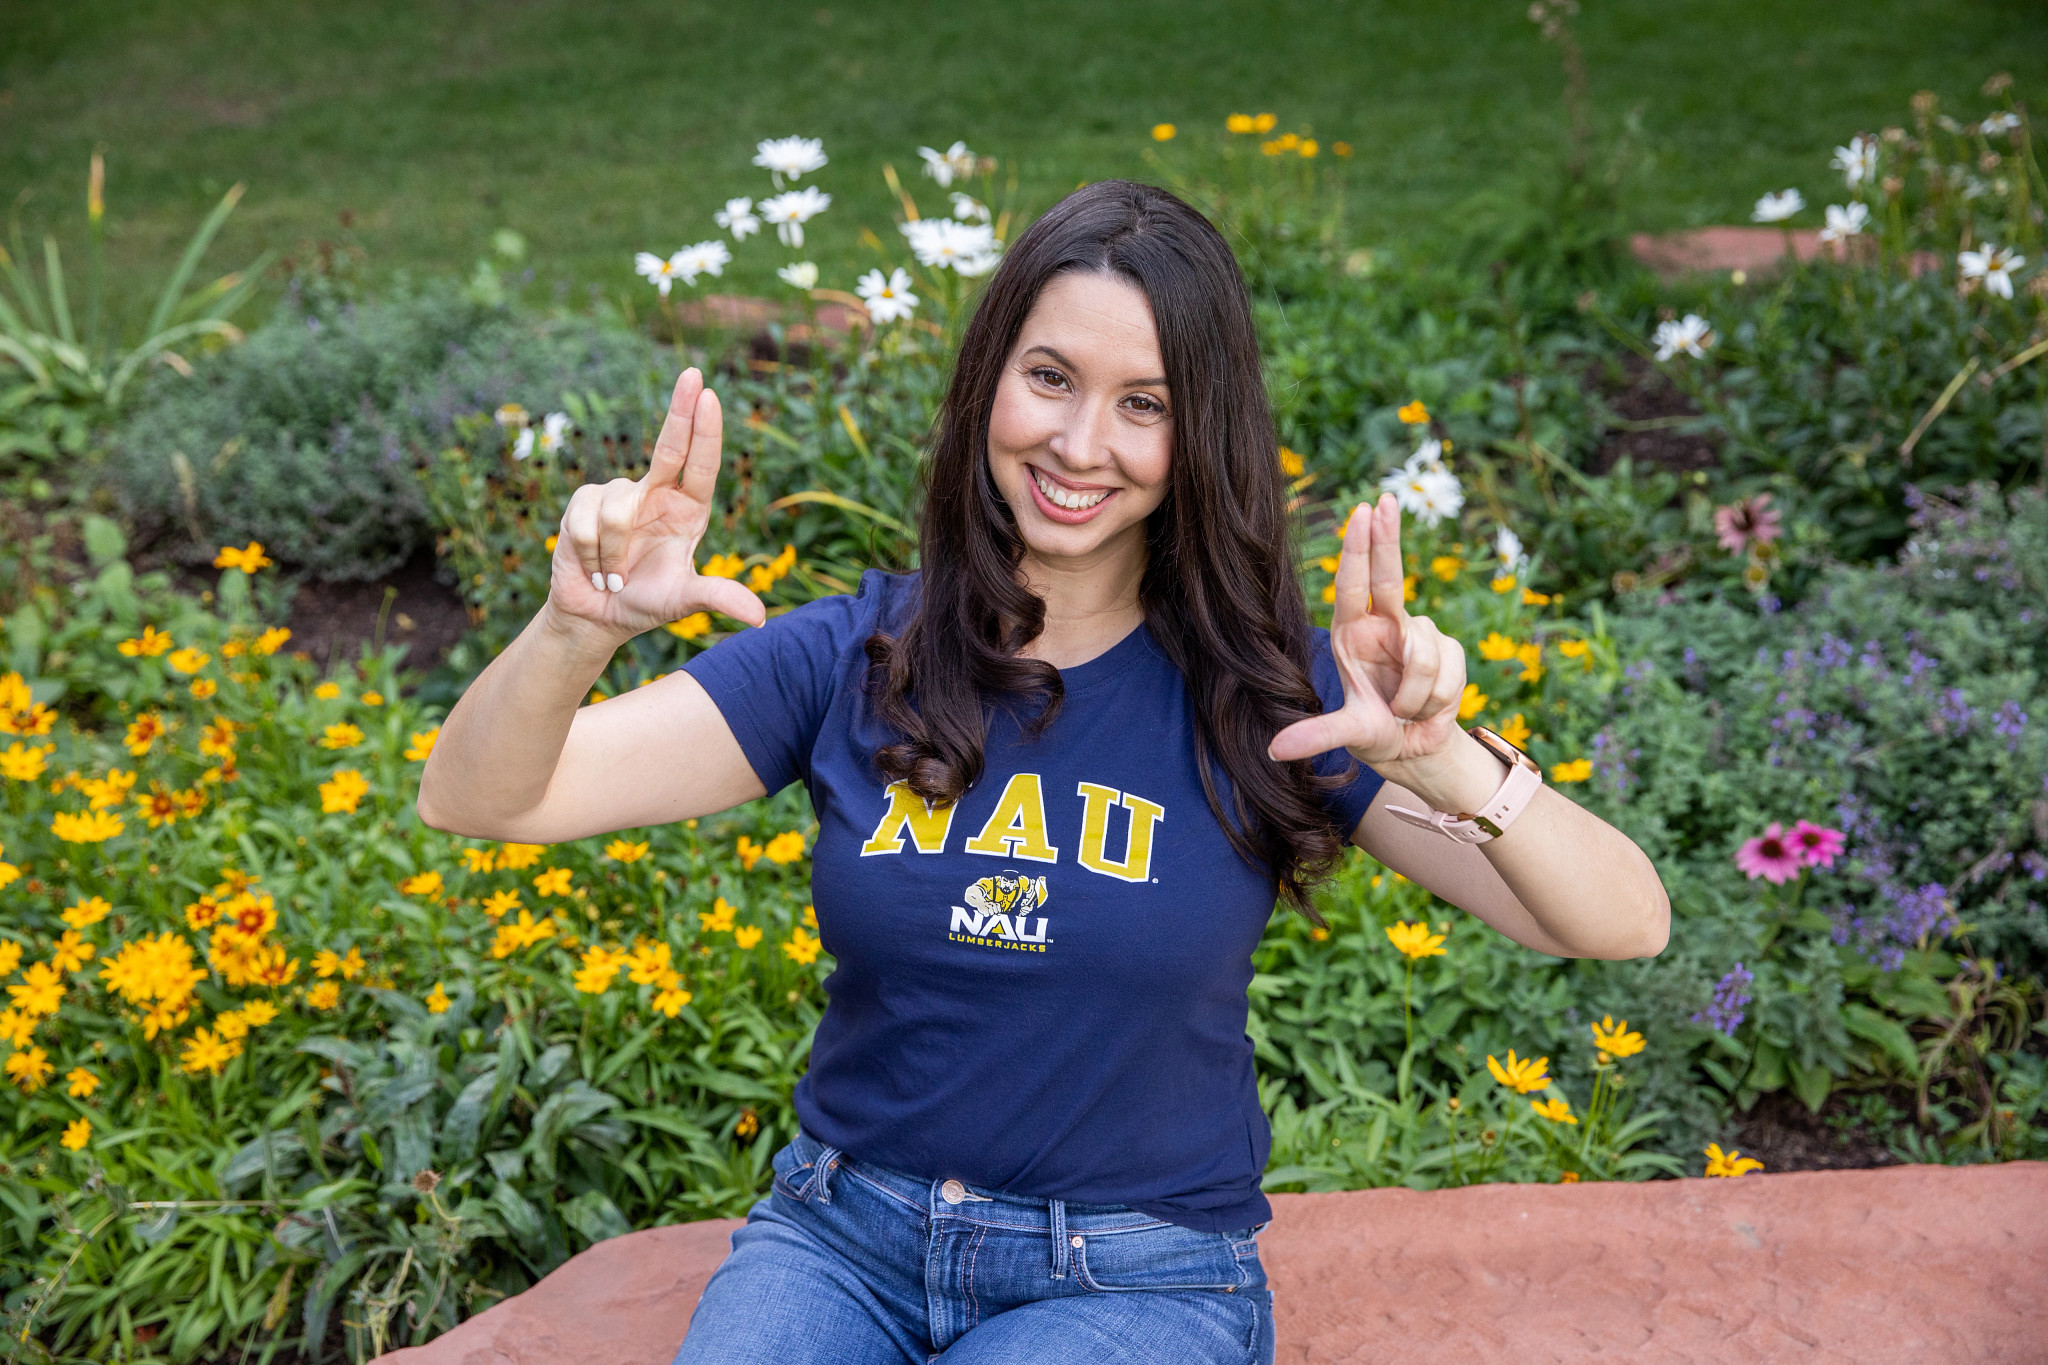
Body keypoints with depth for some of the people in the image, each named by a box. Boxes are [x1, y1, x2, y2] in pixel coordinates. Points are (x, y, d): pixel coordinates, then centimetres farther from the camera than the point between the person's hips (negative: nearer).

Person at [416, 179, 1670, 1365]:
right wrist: (579, 628, -32)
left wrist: (1442, 762, -37)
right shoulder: (853, 657, -6)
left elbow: (1624, 925, -16)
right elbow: (480, 802, -11)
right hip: (842, 1236, 1)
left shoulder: (1263, 698, -10)